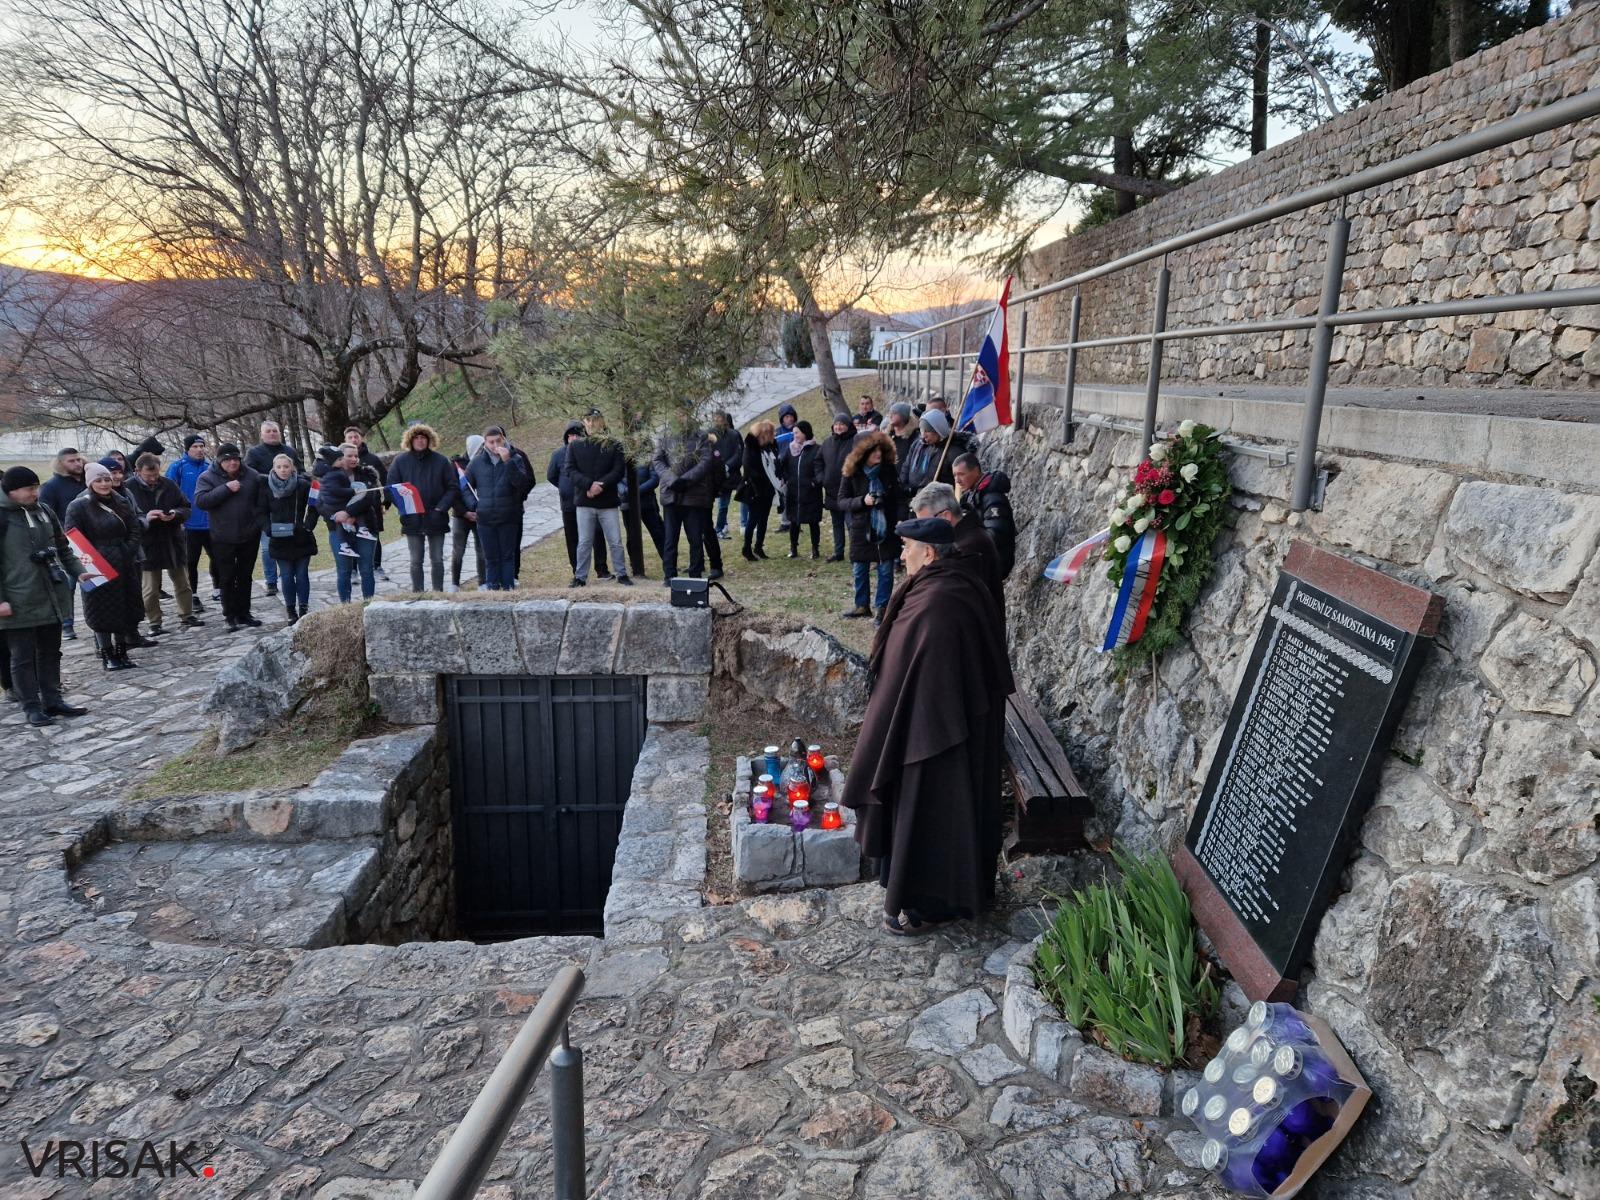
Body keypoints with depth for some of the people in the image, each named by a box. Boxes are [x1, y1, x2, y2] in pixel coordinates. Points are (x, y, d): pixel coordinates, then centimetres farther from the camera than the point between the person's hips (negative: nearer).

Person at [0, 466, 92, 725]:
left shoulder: (44, 511, 9)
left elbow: (62, 546, 20)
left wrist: (77, 571, 8)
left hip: (51, 597, 6)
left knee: (50, 652, 13)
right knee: (23, 656, 4)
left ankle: (52, 700, 23)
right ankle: (32, 707, 11)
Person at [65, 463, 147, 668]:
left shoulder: (121, 503, 9)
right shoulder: (79, 506, -7)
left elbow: (134, 530, 11)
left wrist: (128, 553, -2)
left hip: (124, 566, 5)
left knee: (124, 609, 10)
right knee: (103, 612, 1)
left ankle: (121, 651, 20)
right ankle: (107, 655, 10)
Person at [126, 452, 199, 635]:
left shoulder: (169, 485, 1)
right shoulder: (129, 489, -10)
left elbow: (186, 508, 7)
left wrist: (175, 514, -14)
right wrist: (145, 518, -26)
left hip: (173, 543, 4)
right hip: (147, 546, -3)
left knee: (182, 583, 15)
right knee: (150, 589, 5)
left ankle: (186, 616, 29)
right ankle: (154, 623, 18)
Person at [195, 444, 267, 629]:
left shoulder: (252, 476, 3)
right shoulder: (208, 477, -5)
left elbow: (261, 502, 9)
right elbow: (200, 500, -19)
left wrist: (258, 523, 0)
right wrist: (226, 488, -23)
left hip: (249, 537, 3)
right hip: (223, 539, -2)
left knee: (245, 577, 13)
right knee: (228, 579, 4)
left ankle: (244, 613, 23)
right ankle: (230, 616, 13)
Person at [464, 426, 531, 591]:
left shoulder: (515, 459, -1)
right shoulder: (477, 462, 5)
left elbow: (523, 483, -15)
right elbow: (466, 486, 15)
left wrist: (508, 461, -21)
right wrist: (473, 506, 2)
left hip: (509, 517, -2)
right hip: (484, 518, 2)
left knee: (508, 555, 5)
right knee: (490, 557, 6)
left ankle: (508, 588, 11)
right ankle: (492, 588, 12)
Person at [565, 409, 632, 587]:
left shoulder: (613, 445, 2)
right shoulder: (575, 445, 5)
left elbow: (619, 470, -6)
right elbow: (570, 470, -3)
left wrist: (601, 485, -18)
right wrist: (589, 484, -17)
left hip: (607, 501, -1)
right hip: (584, 501, 1)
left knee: (615, 541, 4)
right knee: (584, 542, 6)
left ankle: (622, 574, 16)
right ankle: (580, 577, 15)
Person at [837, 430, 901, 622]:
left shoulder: (889, 470, -1)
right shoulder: (851, 474, -6)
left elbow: (897, 498, 10)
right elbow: (842, 502, -7)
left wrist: (897, 523, 1)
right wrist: (862, 501, -24)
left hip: (886, 529, 1)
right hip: (861, 529, -1)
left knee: (886, 571, 3)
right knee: (860, 571, 9)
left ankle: (882, 606, 15)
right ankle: (862, 605, 24)